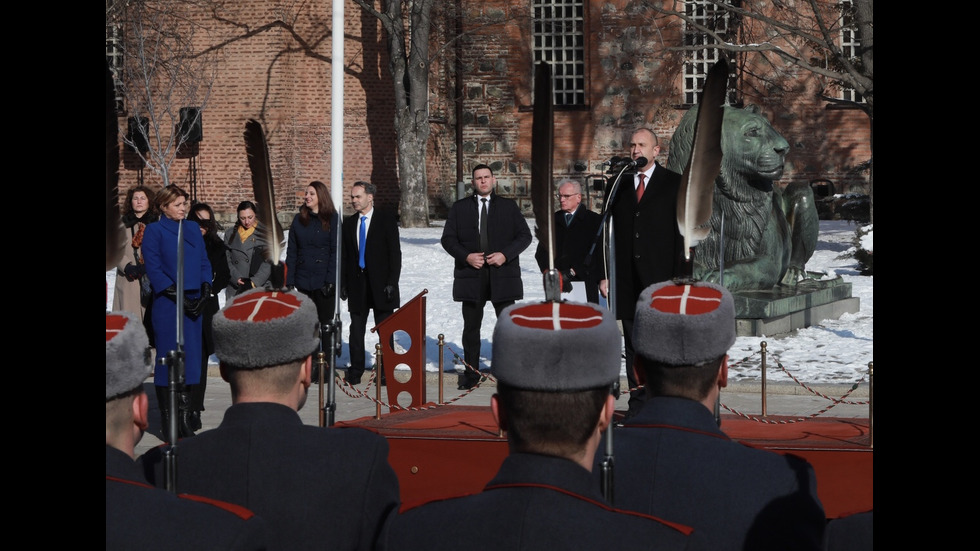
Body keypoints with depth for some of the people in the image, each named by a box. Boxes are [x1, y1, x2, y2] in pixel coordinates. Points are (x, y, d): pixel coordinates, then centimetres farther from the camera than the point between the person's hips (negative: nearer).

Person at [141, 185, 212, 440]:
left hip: (195, 303, 5)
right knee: (168, 360, -4)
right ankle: (168, 425, 2)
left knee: (191, 359, 4)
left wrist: (205, 292, -1)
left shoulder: (193, 228, 14)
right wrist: (177, 296, -13)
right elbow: (154, 269, -7)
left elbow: (204, 262, 14)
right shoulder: (154, 231, -1)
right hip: (167, 304, -5)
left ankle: (185, 421, 11)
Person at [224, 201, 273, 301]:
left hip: (260, 287, -2)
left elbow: (268, 263, -2)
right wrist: (237, 278, -6)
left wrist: (255, 281, -13)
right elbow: (227, 261, 10)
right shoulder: (230, 235, 15)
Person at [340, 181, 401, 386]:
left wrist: (392, 282, -11)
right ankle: (355, 371, 10)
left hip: (380, 283, -3)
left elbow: (395, 252, -5)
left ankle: (385, 372, 9)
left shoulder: (386, 220, -2)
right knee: (356, 328, 4)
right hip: (357, 283, 4)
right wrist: (343, 283, 4)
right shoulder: (349, 223, 10)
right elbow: (345, 255, 11)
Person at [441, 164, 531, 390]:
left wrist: (505, 254, -11)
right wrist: (466, 256, -11)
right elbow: (448, 239, 5)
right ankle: (471, 374, 14)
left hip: (503, 274, -1)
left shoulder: (509, 206, 8)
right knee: (471, 327, 5)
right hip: (471, 276, 1)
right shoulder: (459, 208, 9)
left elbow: (524, 236, 4)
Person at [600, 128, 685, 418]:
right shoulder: (618, 185, 13)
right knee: (633, 343, 6)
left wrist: (680, 277, -9)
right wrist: (604, 274, 6)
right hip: (627, 279, 4)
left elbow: (682, 232, -2)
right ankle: (638, 402, 12)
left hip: (661, 276, -3)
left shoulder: (674, 184, 2)